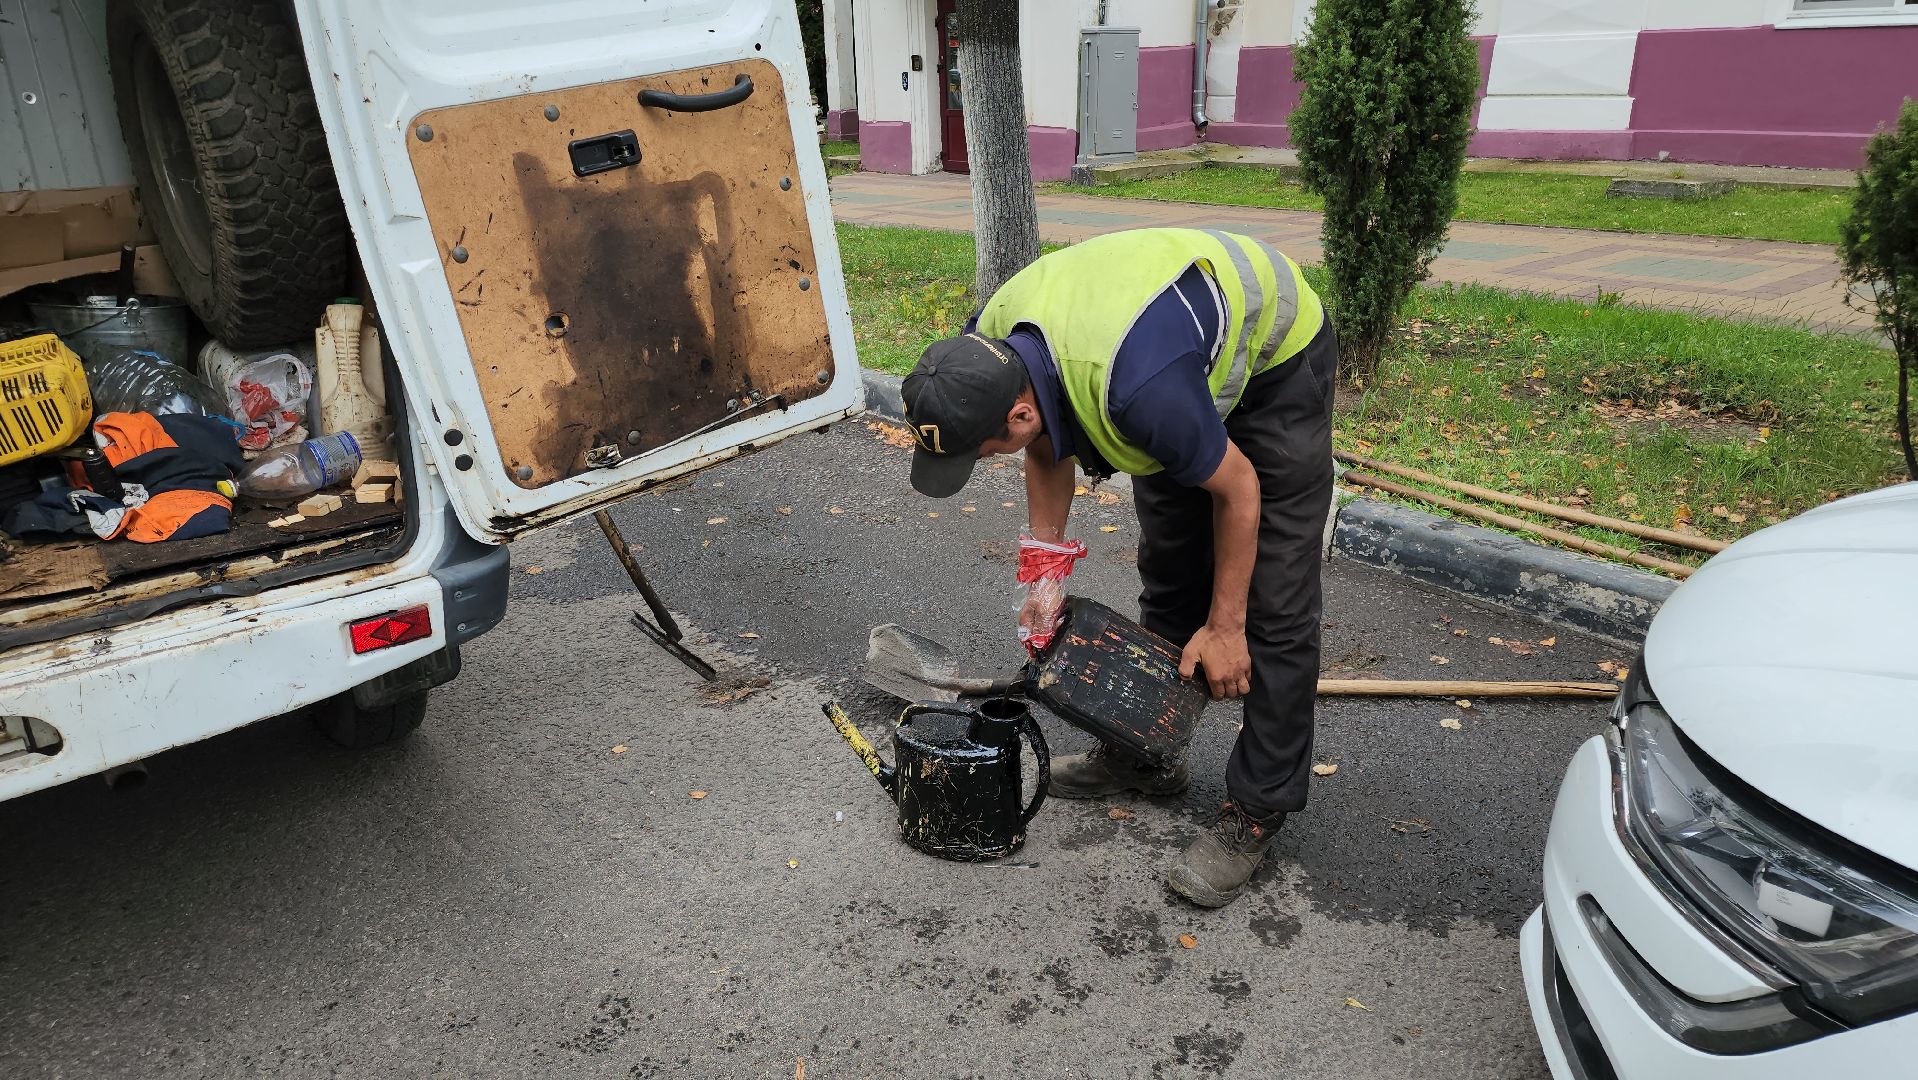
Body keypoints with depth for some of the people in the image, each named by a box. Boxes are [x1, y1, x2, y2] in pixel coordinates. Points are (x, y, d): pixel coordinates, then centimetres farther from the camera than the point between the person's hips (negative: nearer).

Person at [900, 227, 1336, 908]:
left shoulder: (1138, 389, -45)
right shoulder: (986, 347, -22)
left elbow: (1238, 489, -26)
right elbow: (1048, 450, -1)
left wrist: (1223, 628, -15)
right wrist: (1046, 574, -5)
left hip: (1276, 359, -7)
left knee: (1273, 598, -10)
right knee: (1168, 571, 12)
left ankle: (1258, 807, 1)